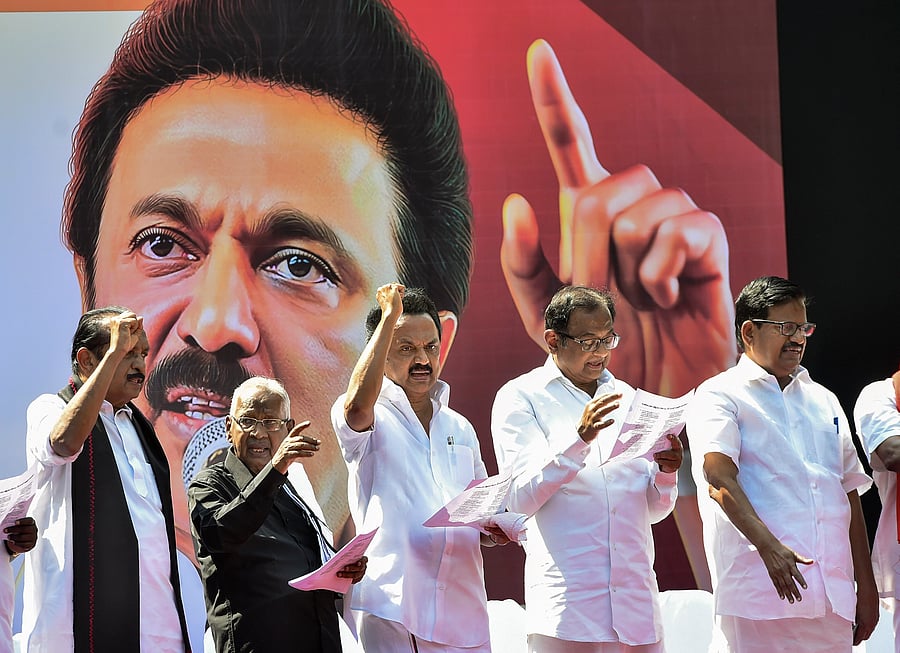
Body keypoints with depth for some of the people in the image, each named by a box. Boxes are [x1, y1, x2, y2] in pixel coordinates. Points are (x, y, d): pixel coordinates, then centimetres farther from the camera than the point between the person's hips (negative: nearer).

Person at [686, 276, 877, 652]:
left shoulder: (823, 402, 22)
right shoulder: (719, 396, 2)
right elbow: (719, 479, -14)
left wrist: (866, 585, 16)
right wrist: (768, 545, -28)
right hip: (758, 592, -5)